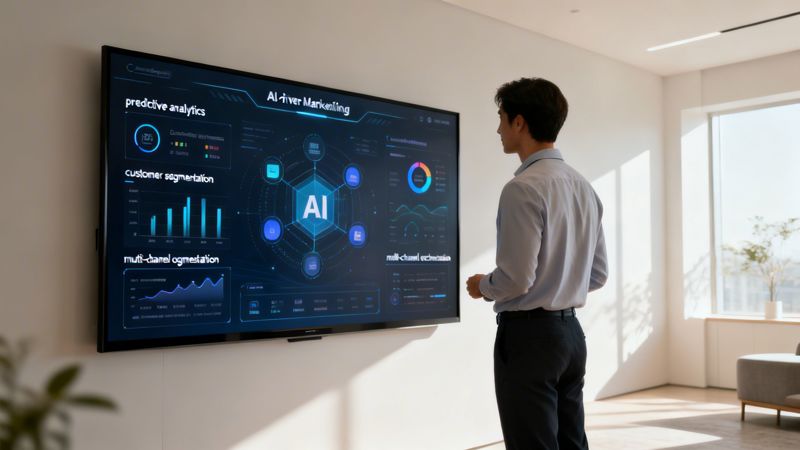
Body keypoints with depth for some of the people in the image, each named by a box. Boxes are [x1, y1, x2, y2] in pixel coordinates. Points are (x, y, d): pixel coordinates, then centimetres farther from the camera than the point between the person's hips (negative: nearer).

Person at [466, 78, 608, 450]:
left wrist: (482, 286, -2)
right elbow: (598, 275, 13)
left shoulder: (524, 187, -16)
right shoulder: (583, 186, 9)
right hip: (571, 330, 8)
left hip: (529, 335, -8)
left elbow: (515, 279, -21)